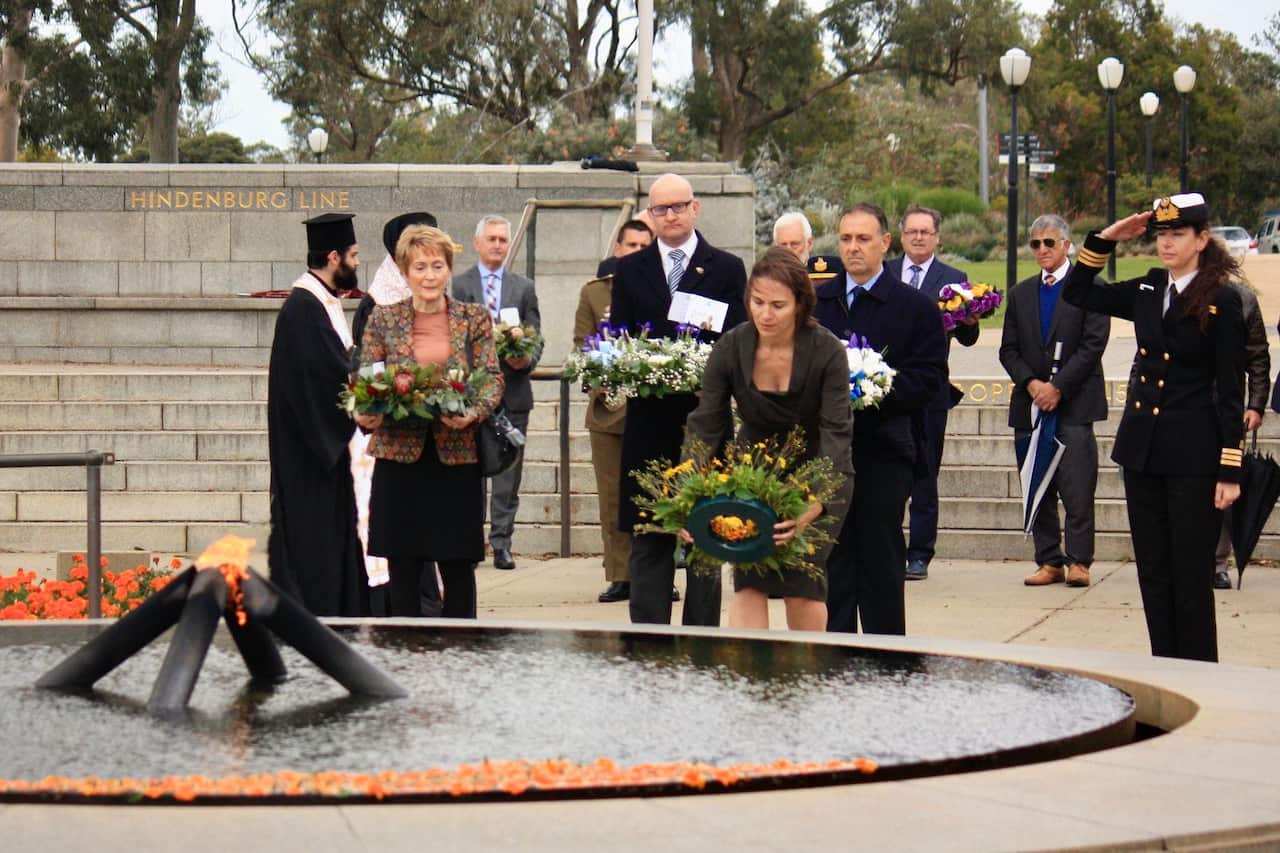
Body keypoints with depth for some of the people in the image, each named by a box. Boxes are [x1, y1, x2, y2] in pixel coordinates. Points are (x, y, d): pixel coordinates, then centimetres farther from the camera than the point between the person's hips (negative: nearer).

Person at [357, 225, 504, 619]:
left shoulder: (474, 319, 5)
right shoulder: (383, 319, 6)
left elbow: (493, 379, 0)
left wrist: (473, 413, -19)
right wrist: (365, 415, -16)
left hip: (457, 456, 0)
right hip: (399, 454, 0)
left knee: (459, 565, 2)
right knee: (402, 568, 2)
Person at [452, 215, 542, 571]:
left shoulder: (524, 288, 13)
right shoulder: (458, 286, 5)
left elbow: (536, 339, 10)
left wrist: (526, 359, -10)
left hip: (512, 391, 2)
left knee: (508, 472, 3)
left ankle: (502, 542, 7)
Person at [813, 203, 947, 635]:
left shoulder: (916, 307, 1)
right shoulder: (815, 301, 13)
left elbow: (929, 375, -5)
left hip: (884, 449, -3)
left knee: (881, 558, 0)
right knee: (830, 555, 6)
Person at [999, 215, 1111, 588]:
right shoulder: (1020, 294, 16)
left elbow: (1093, 344, -7)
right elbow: (1009, 350, 12)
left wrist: (1058, 386, -12)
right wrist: (1031, 383, -6)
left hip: (1075, 403, -5)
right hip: (1031, 403, 5)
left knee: (1077, 487, -8)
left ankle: (1078, 560, -3)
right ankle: (1049, 561, 9)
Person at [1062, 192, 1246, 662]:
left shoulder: (1222, 301, -8)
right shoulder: (1146, 292, 9)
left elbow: (1231, 392, -8)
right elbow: (1076, 293, 20)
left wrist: (1230, 470, -12)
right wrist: (1105, 239, 6)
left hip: (1193, 458, -6)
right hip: (1142, 450, 6)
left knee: (1191, 575, -1)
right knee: (1153, 572, 10)